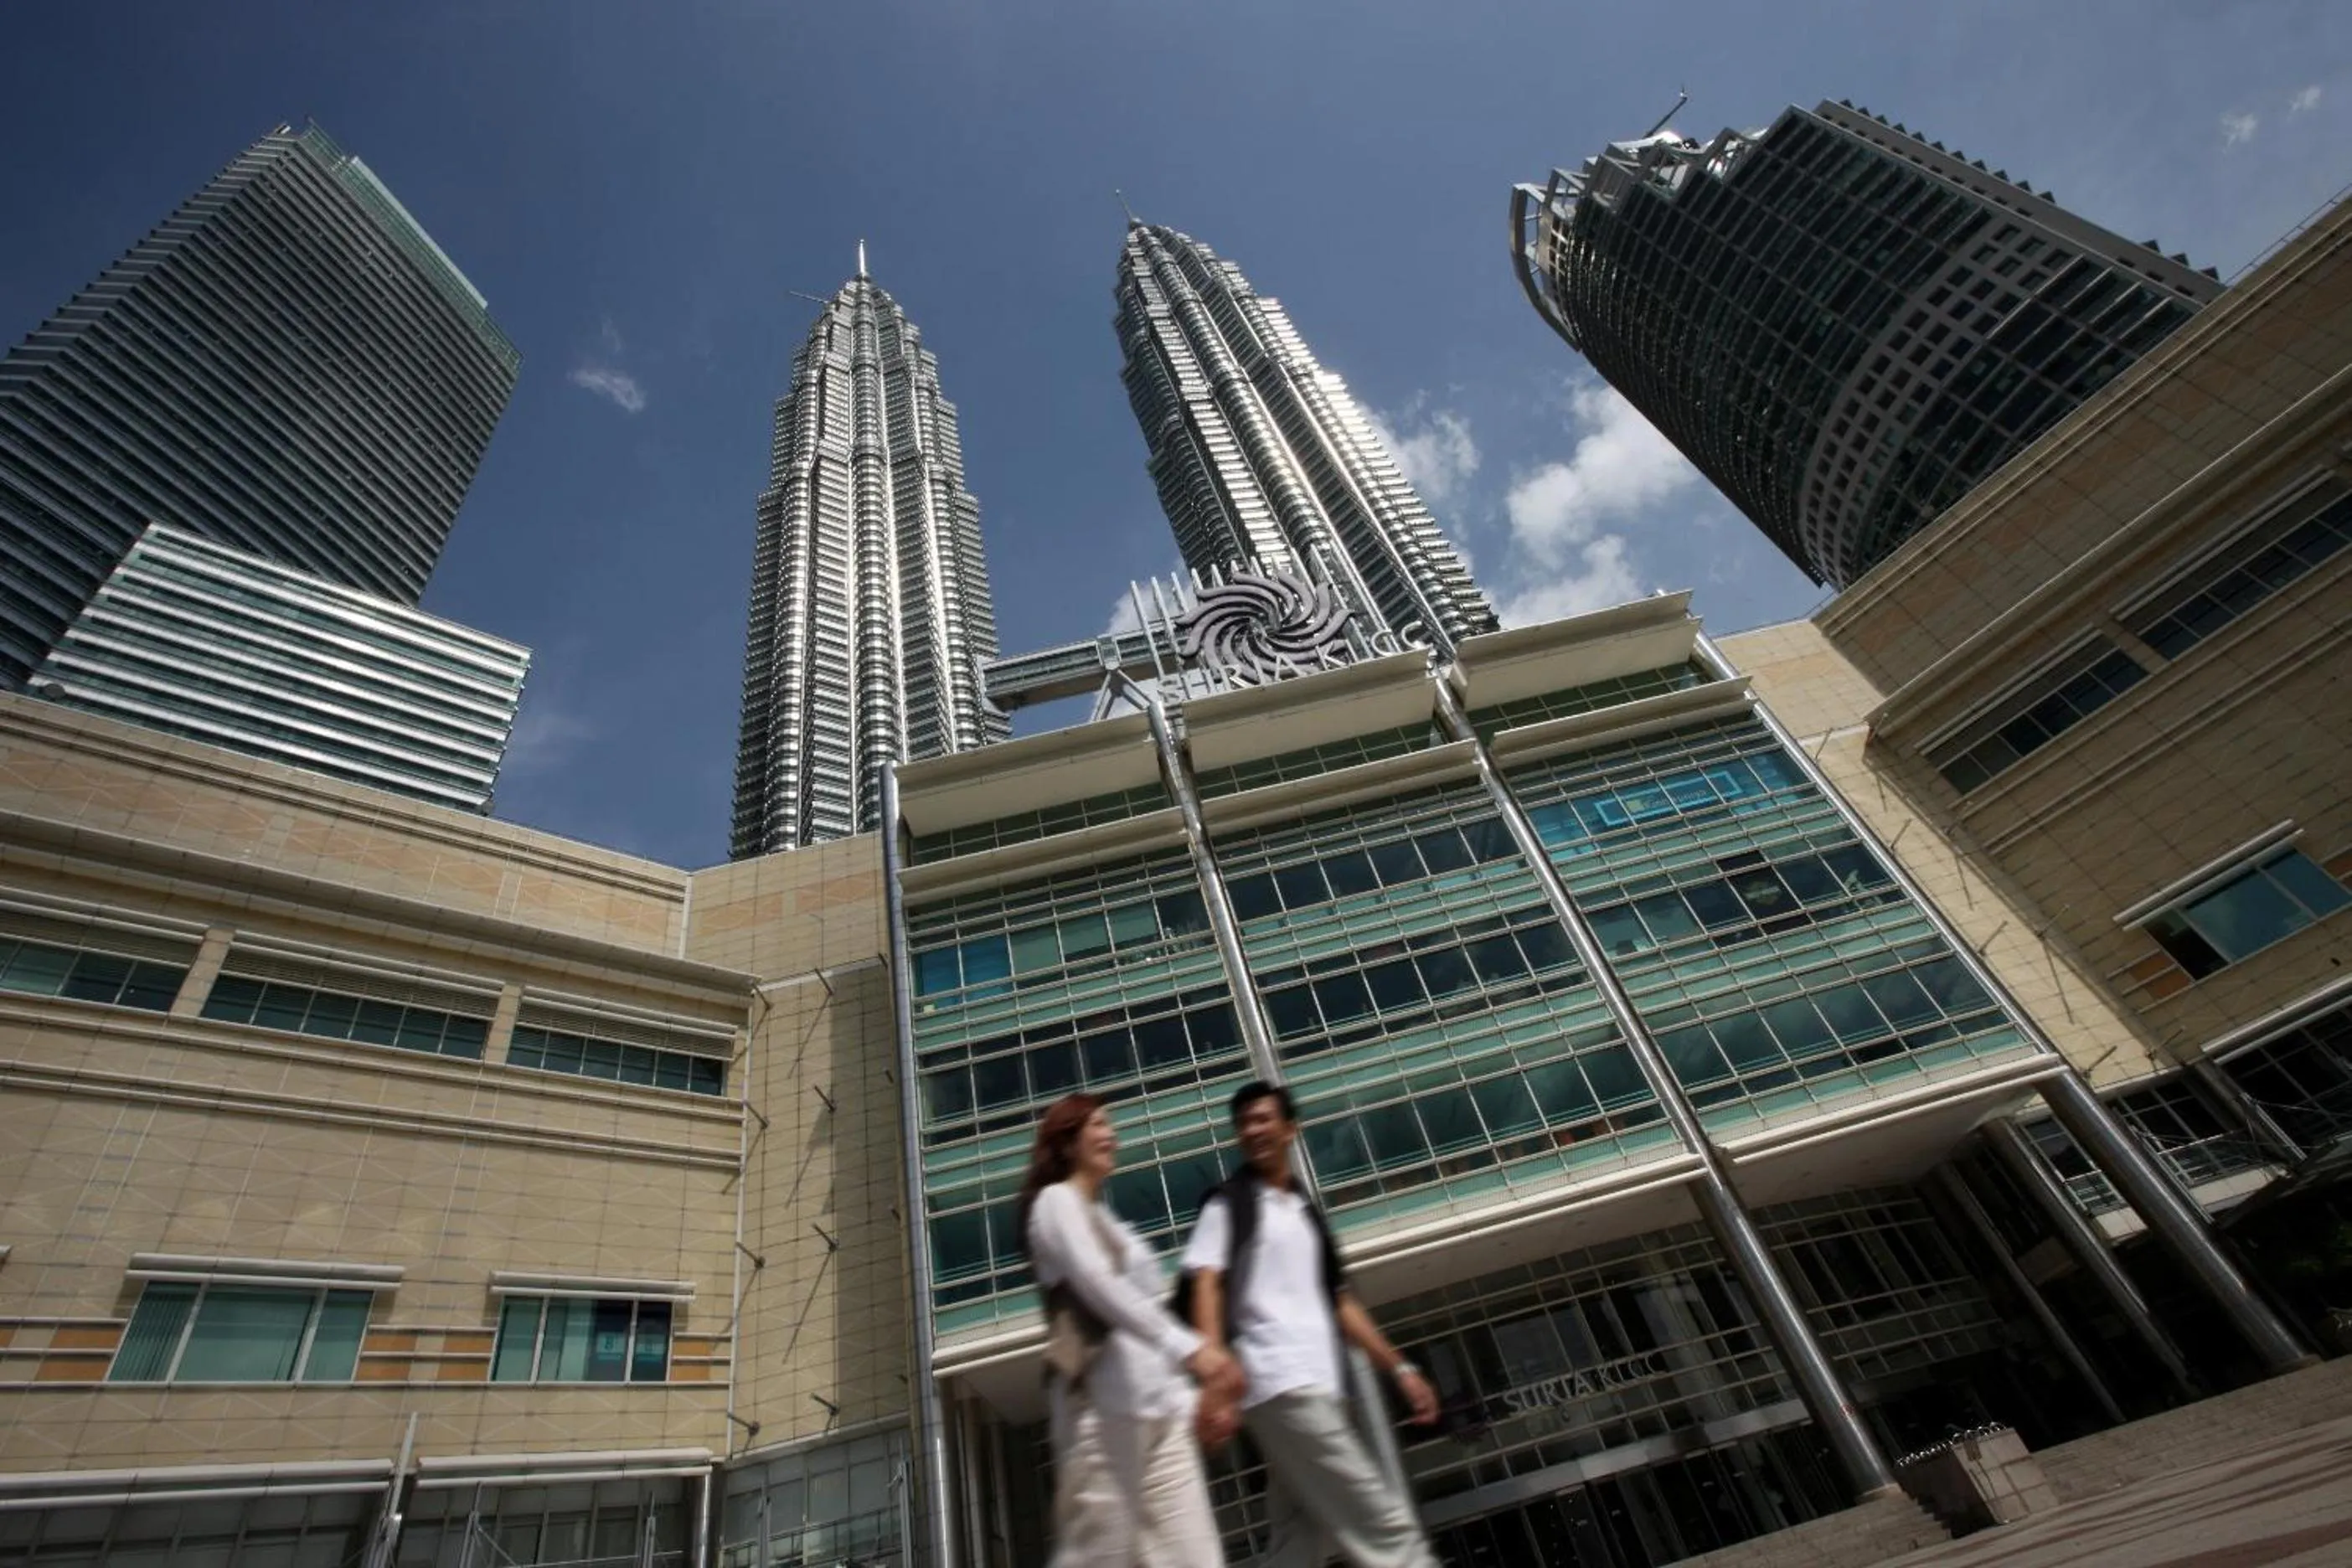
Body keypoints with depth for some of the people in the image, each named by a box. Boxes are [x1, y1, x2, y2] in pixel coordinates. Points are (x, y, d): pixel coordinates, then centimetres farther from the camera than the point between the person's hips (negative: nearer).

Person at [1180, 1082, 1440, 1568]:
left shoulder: (1306, 1213, 22)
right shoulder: (1228, 1204, 0)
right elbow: (1206, 1288, -11)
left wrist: (1399, 1368, 17)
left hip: (1319, 1388, 7)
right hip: (1282, 1386, -7)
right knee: (1385, 1526, -8)